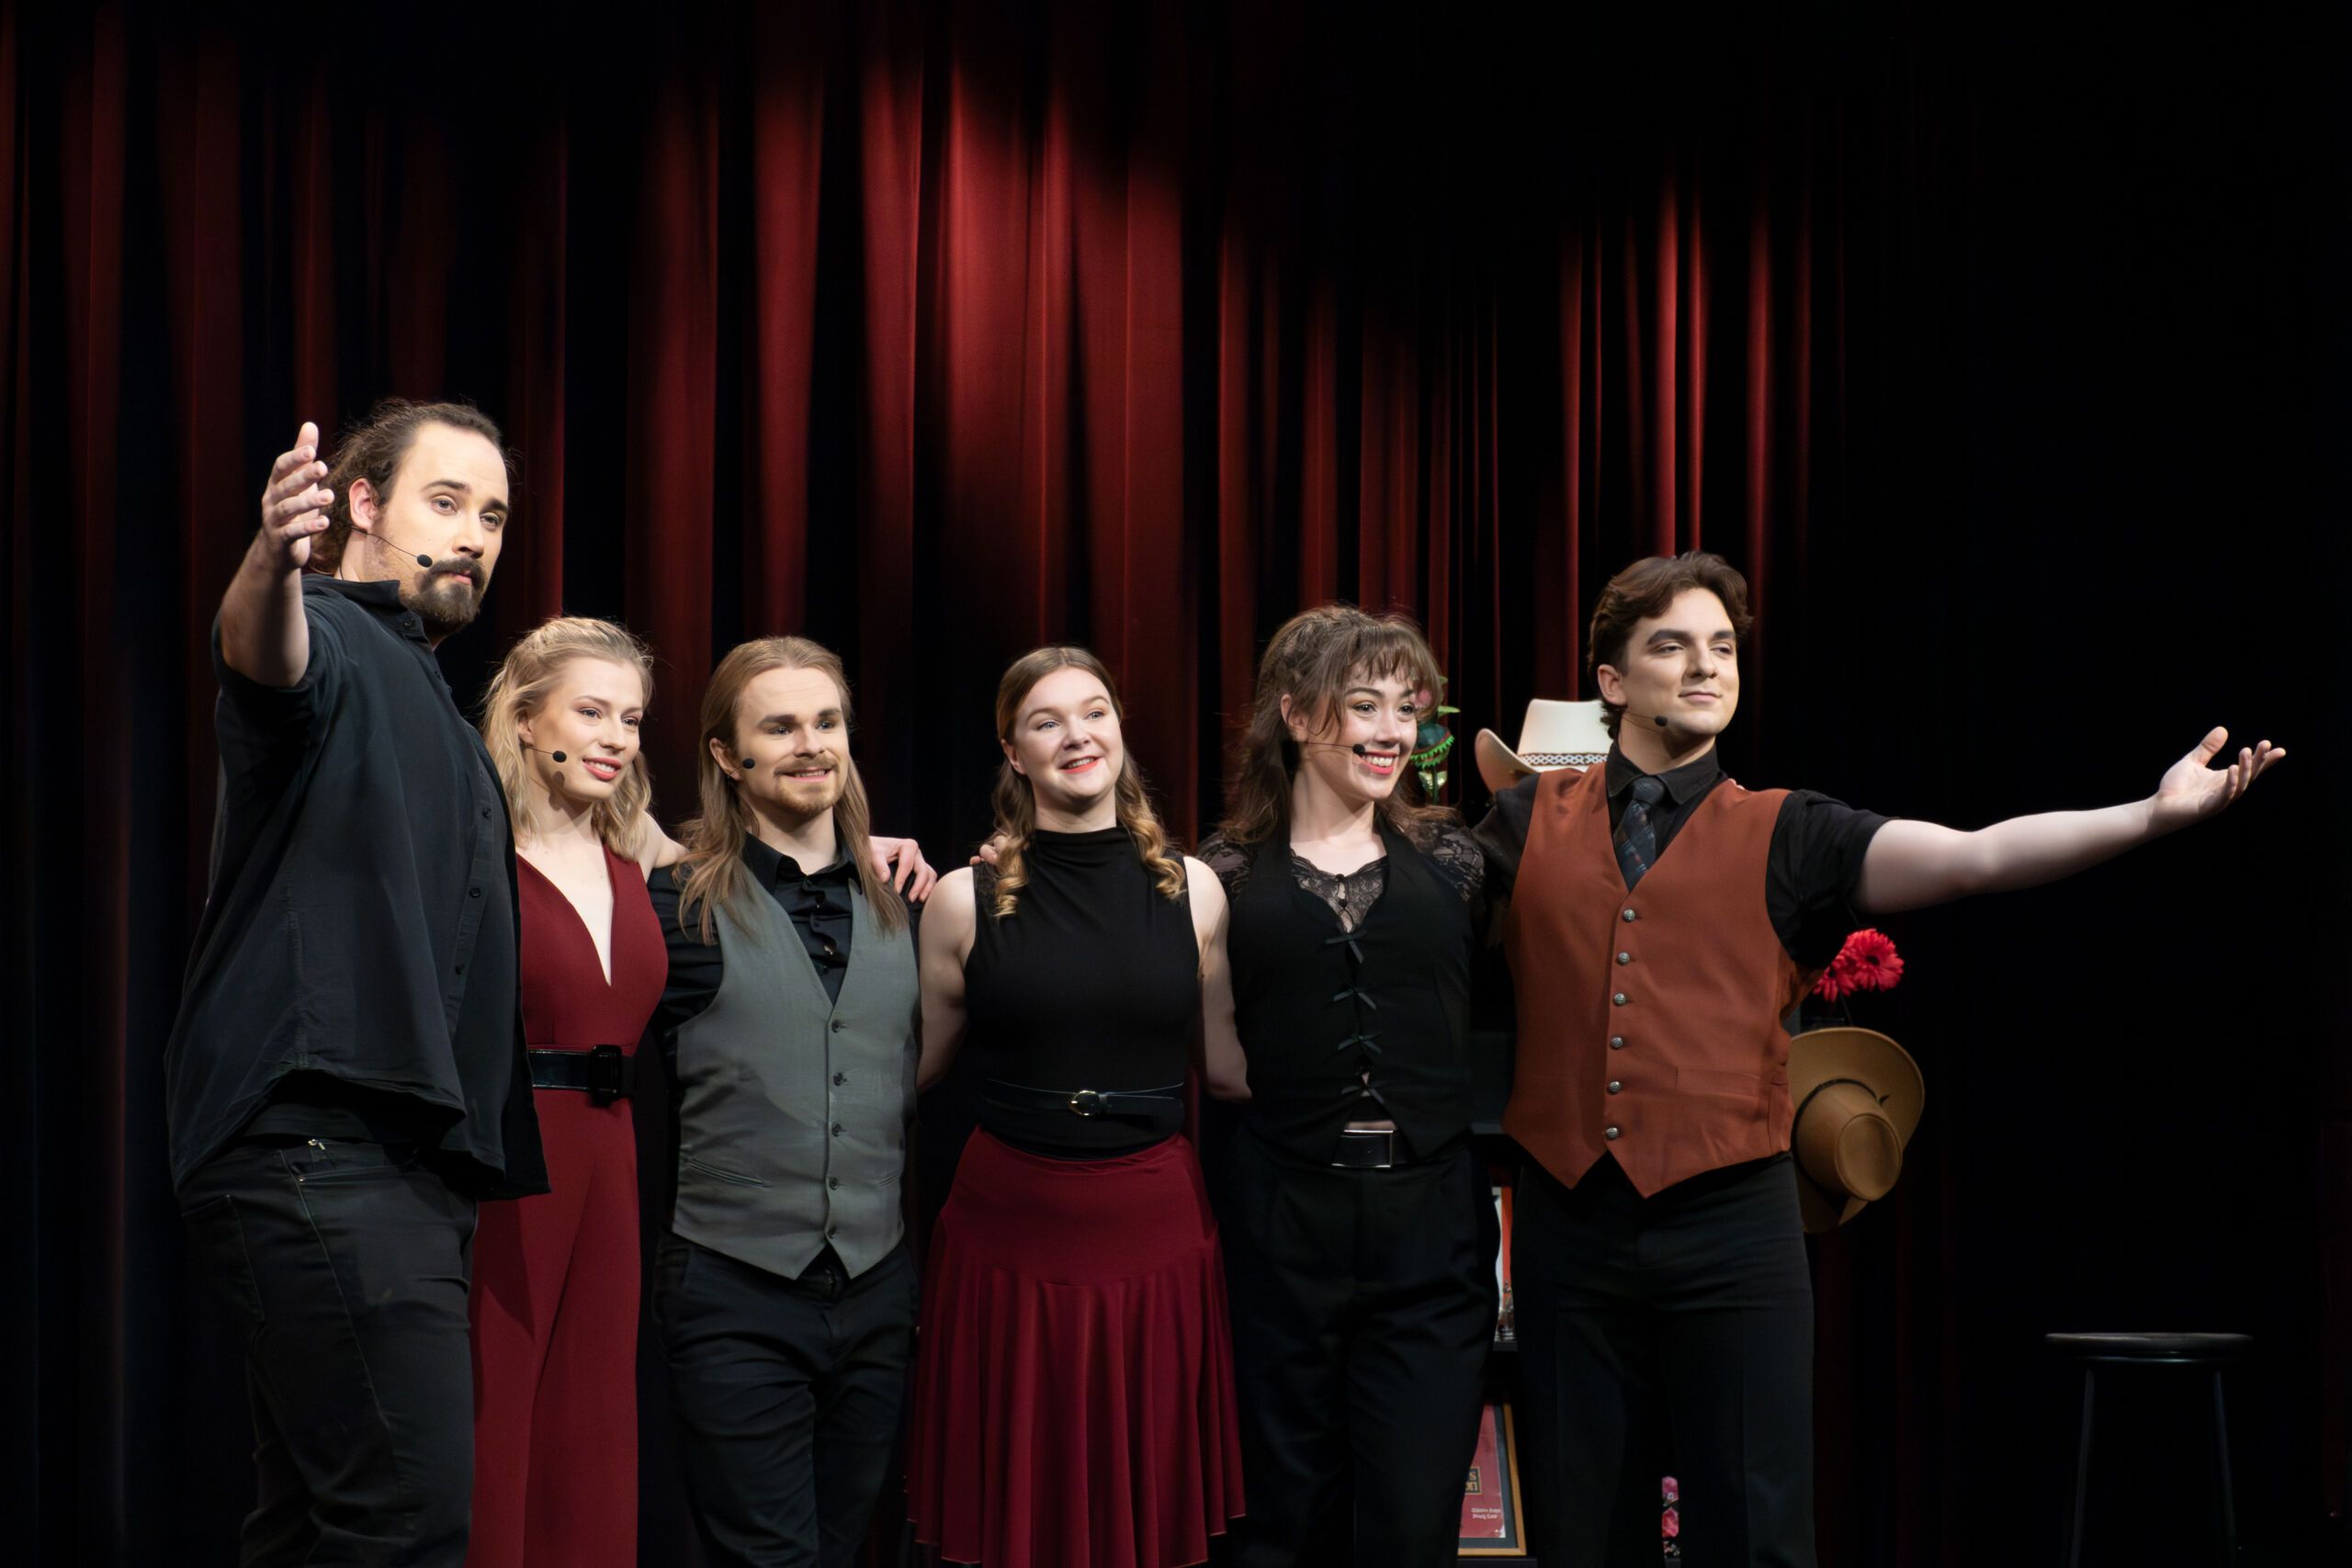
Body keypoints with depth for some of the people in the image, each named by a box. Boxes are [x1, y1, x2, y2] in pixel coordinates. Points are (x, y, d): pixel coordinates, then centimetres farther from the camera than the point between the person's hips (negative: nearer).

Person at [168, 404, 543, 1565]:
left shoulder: (424, 702, 26)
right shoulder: (331, 644, -3)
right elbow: (262, 654, -30)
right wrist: (272, 566, -52)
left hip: (402, 1160, 10)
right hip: (319, 1142, -10)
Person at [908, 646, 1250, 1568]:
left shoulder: (1192, 892, 3)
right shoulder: (968, 899, 0)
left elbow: (1229, 1066, 10)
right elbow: (912, 1066, 7)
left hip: (1154, 1225, 1)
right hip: (1010, 1227, -1)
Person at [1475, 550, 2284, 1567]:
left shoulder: (1785, 836, 5)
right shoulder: (1531, 823, 9)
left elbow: (1976, 857, -6)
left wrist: (2153, 814, -19)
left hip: (1731, 1227, -1)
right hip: (1569, 1223, 1)